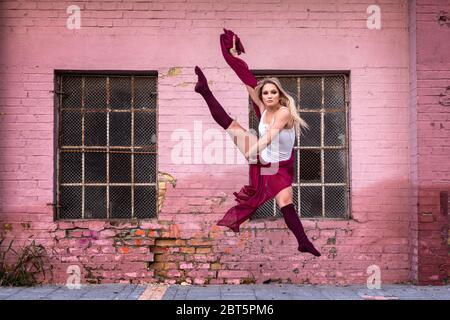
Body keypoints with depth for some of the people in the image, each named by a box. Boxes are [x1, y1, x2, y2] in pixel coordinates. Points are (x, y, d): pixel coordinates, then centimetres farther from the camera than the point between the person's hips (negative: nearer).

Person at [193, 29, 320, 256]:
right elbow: (248, 81, -8)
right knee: (230, 125, -7)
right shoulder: (263, 109, -7)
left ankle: (303, 242, -11)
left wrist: (250, 152, -52)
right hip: (261, 158, 5)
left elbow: (270, 135, -39)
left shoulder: (285, 112, -24)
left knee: (286, 203, -15)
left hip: (278, 166, -5)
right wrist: (235, 55, -8)